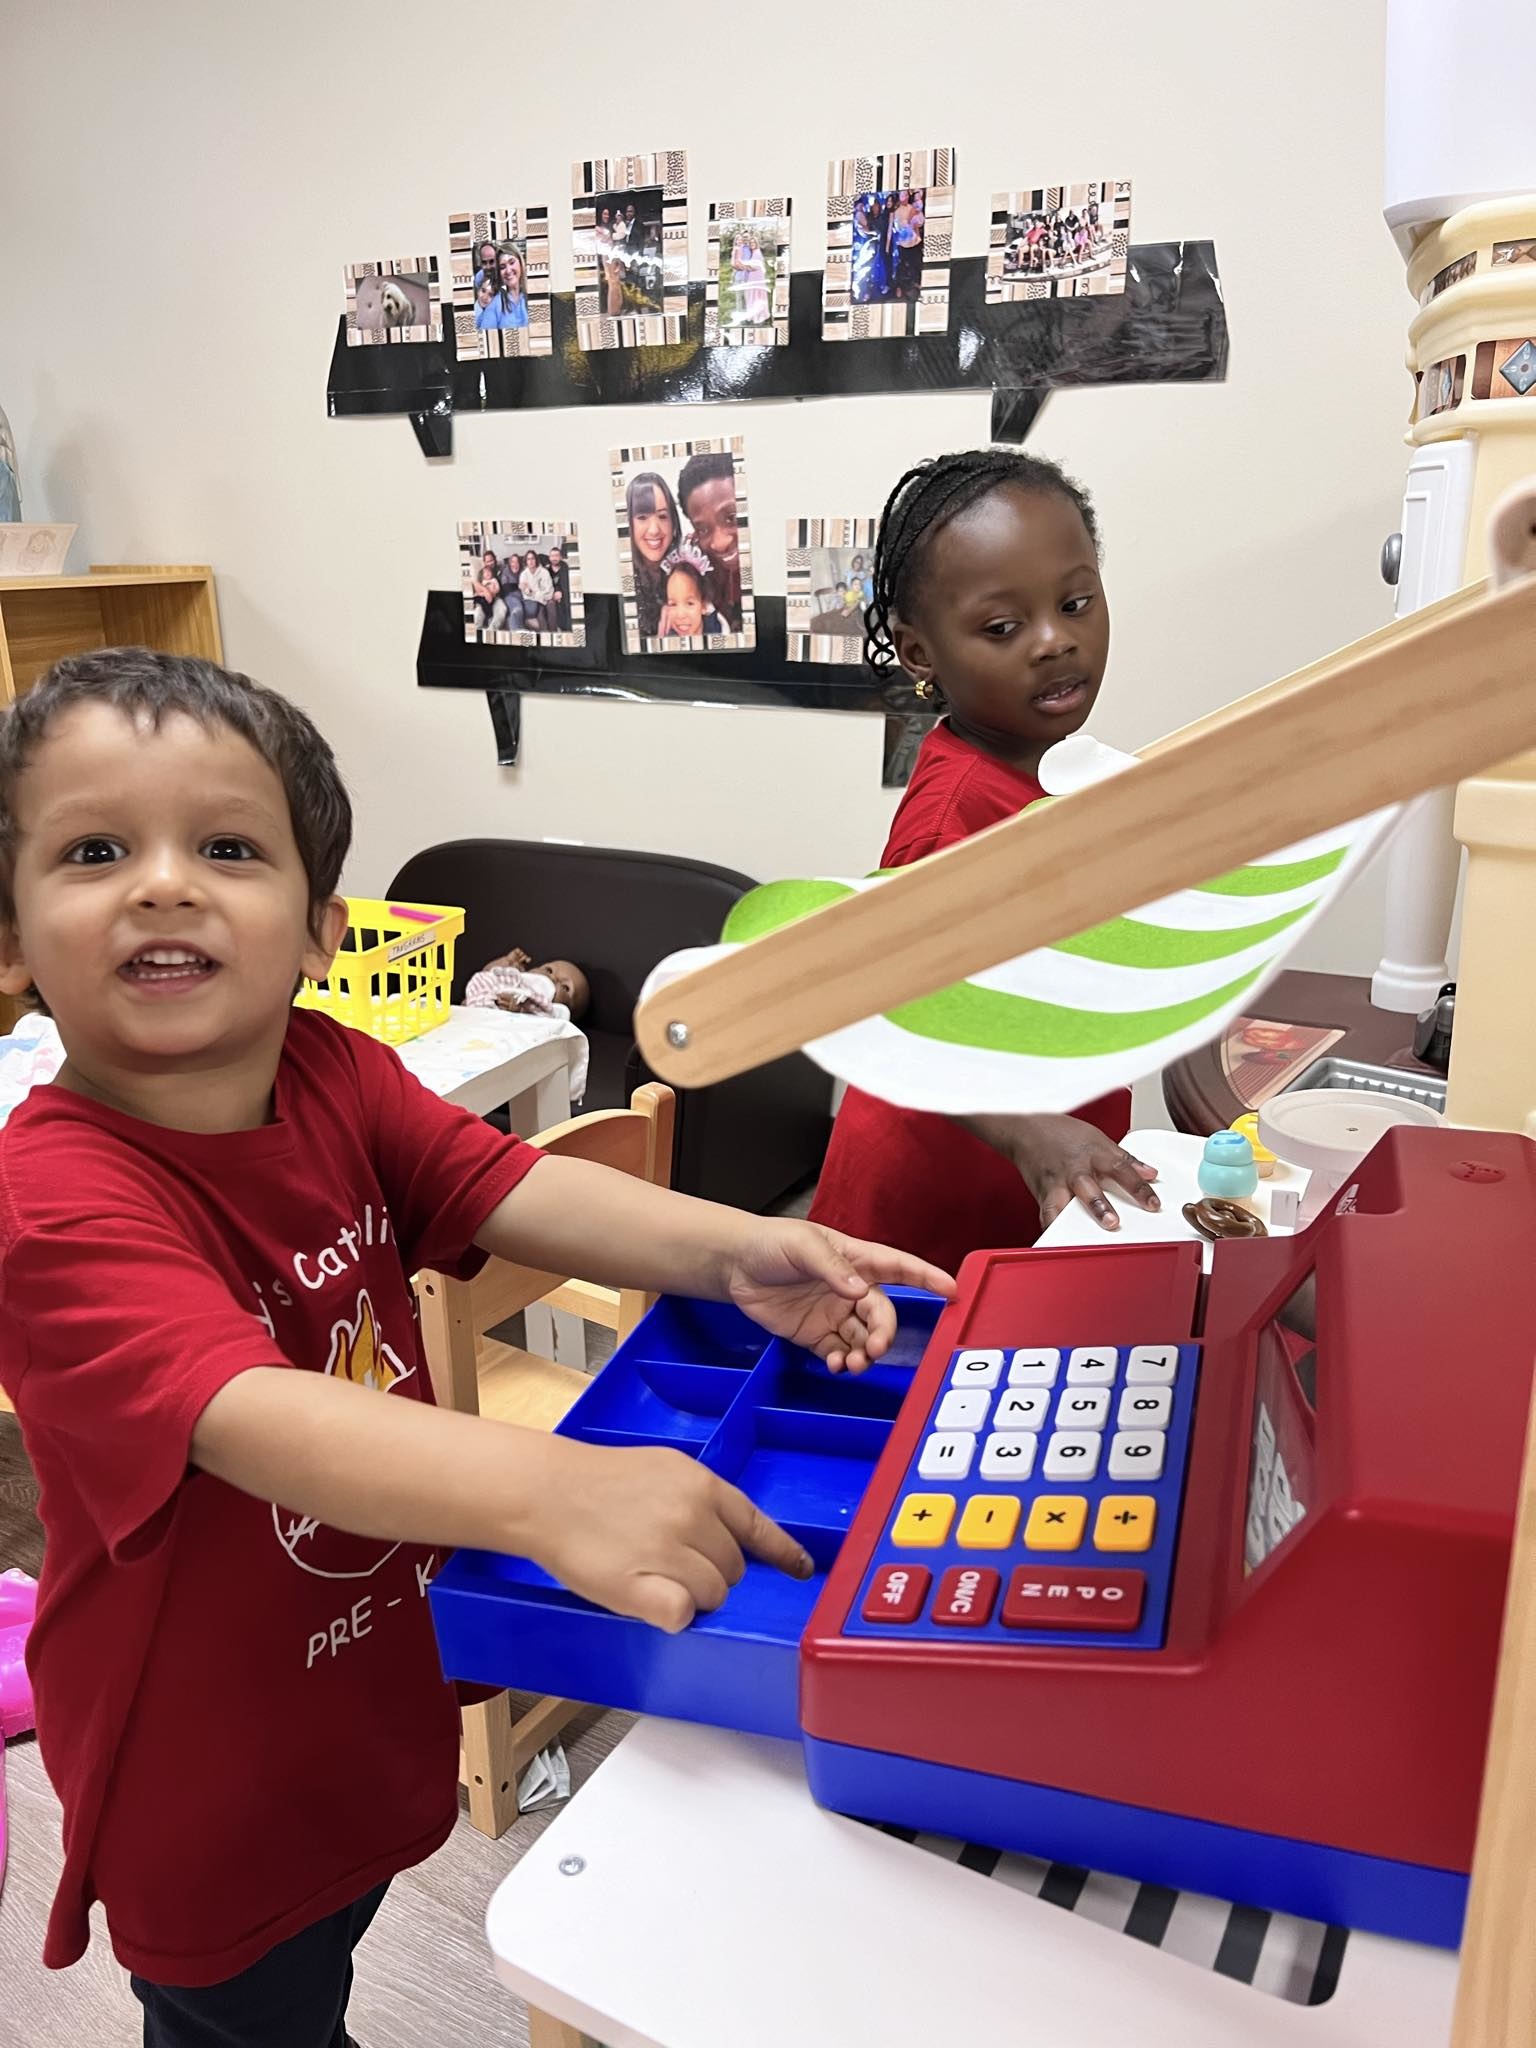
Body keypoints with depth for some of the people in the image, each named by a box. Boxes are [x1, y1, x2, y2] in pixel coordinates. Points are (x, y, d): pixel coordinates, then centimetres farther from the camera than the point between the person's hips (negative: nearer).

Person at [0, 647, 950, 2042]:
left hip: (371, 1686, 6)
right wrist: (545, 1490, -60)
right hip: (210, 1766, -6)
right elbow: (251, 1416, -46)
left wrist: (732, 1252, -34)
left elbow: (518, 1191, -17)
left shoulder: (336, 1078, -10)